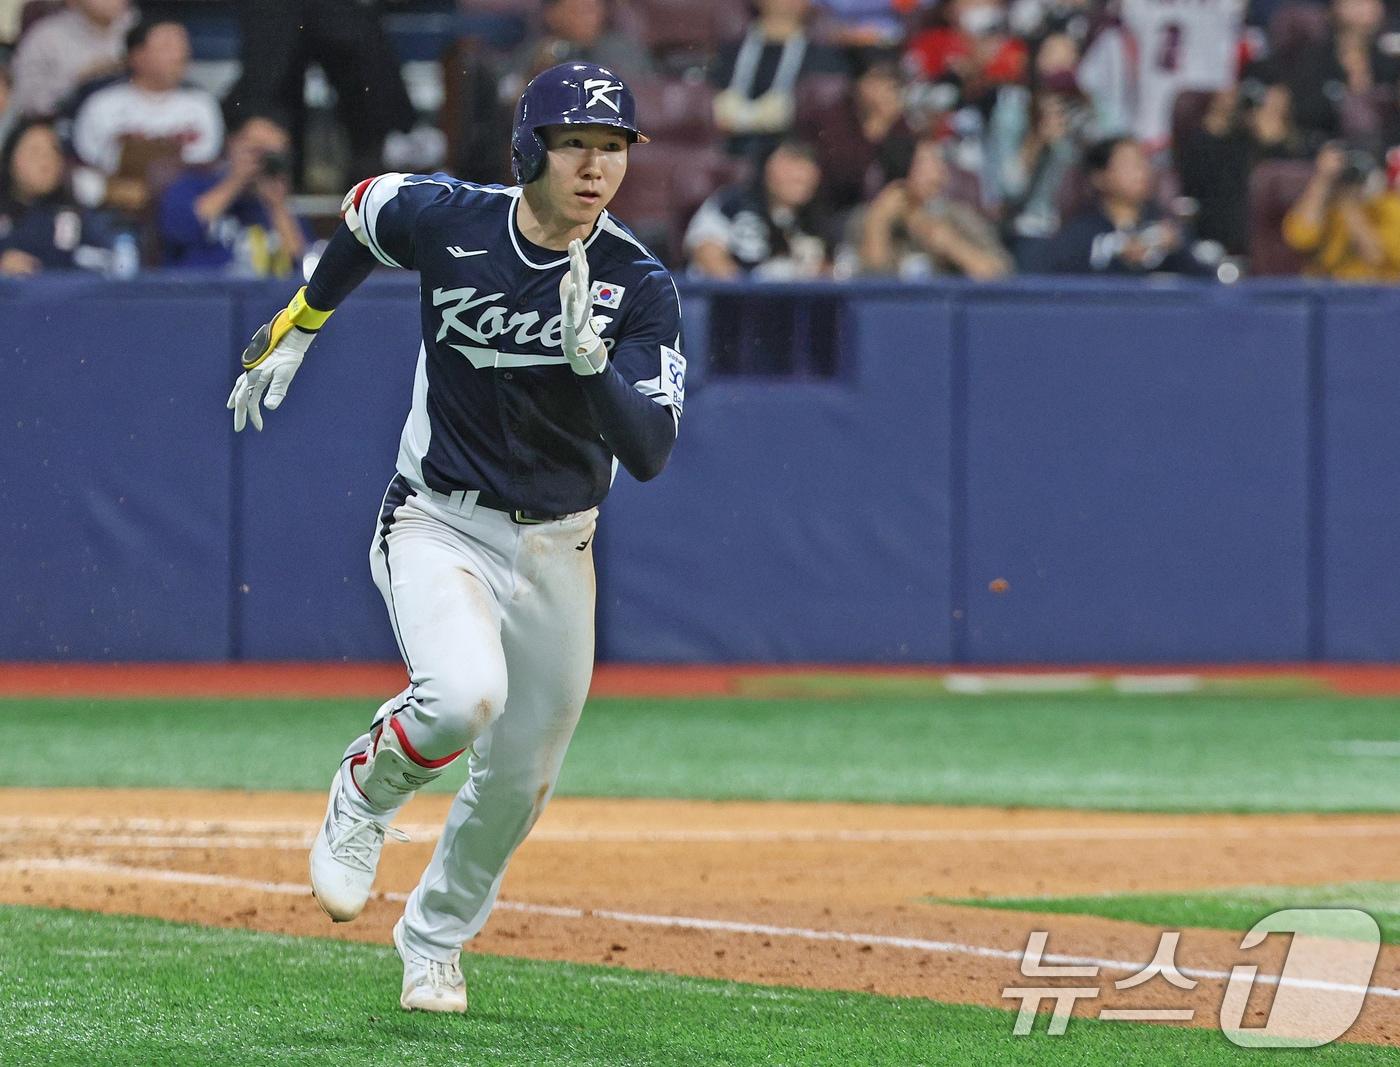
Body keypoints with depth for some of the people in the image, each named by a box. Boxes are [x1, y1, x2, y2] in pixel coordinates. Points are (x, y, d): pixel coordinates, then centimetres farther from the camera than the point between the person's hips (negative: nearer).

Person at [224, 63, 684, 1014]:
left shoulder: (639, 286, -14)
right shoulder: (447, 221, -14)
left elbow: (648, 454, -22)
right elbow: (363, 214, 11)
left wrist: (590, 357, -37)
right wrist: (294, 332, 17)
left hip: (557, 548, 2)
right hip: (439, 524, -2)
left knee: (519, 781, 10)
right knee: (465, 694, -31)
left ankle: (434, 944, 37)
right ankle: (367, 793, 2)